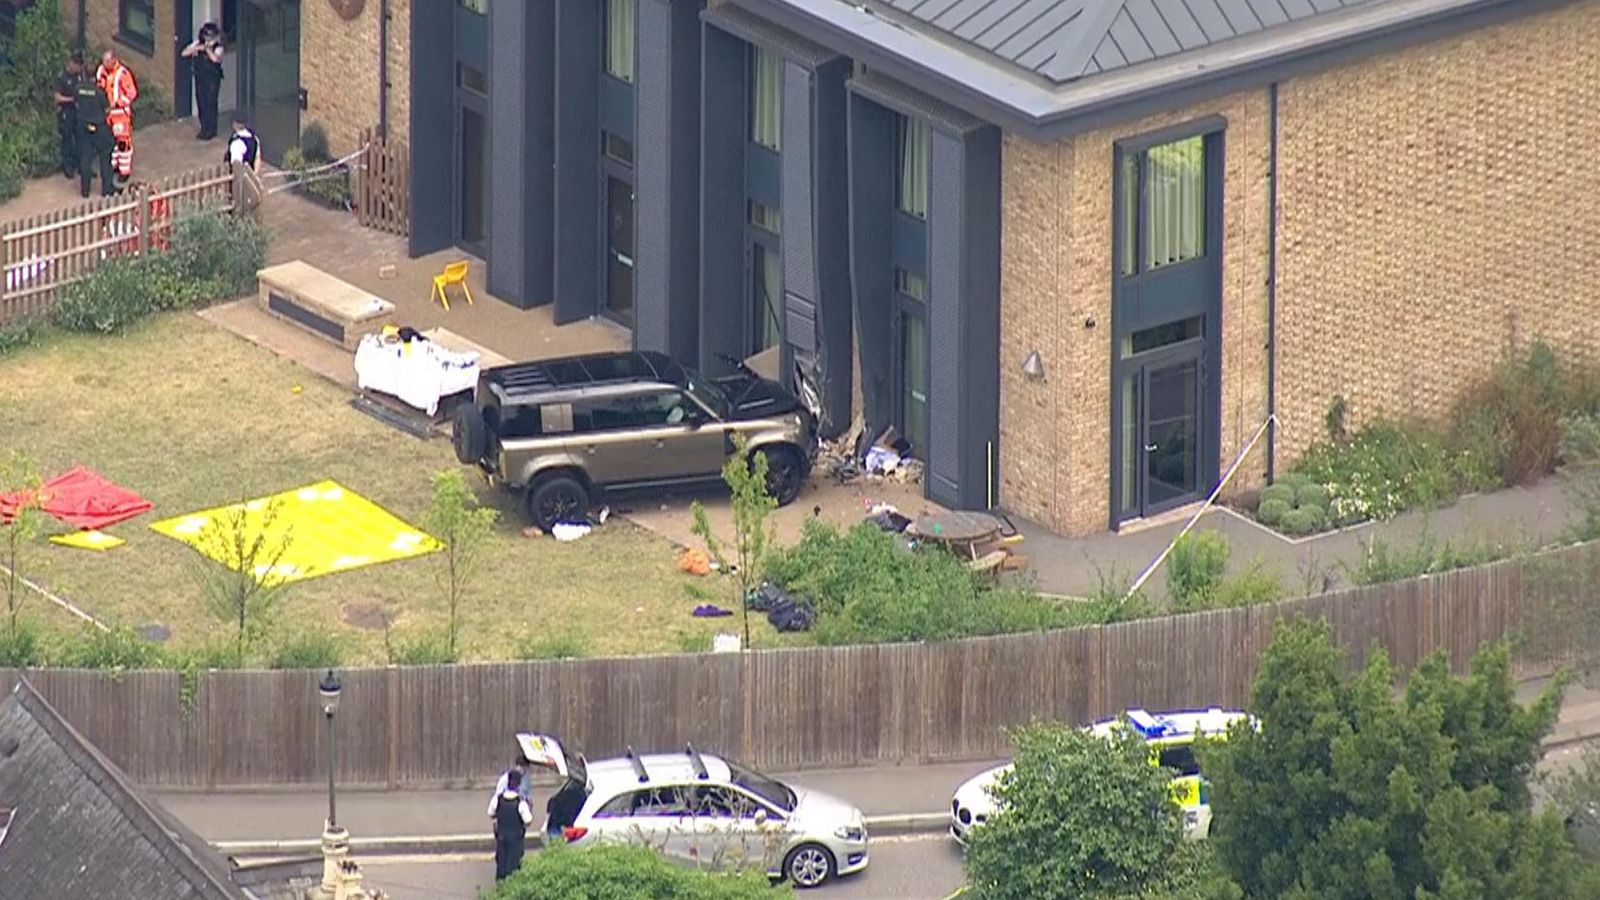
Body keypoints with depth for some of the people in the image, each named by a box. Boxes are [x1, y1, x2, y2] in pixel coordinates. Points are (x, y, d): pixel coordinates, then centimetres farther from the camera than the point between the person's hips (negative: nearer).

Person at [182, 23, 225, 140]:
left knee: (210, 104, -2)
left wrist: (208, 48, -29)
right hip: (200, 78, 5)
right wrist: (196, 48, -19)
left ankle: (210, 131, 9)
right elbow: (184, 53, -4)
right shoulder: (198, 43, 0)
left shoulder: (218, 48, -12)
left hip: (212, 80, -5)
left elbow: (216, 59, -31)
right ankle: (204, 129, 24)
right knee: (201, 103, 10)